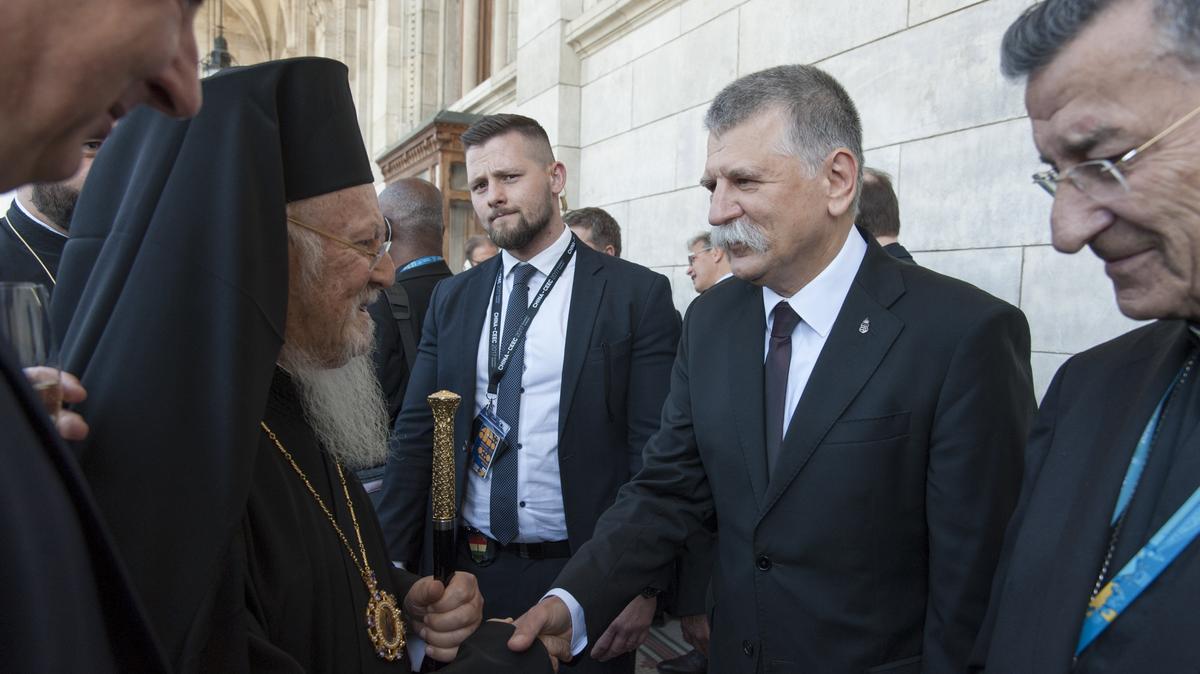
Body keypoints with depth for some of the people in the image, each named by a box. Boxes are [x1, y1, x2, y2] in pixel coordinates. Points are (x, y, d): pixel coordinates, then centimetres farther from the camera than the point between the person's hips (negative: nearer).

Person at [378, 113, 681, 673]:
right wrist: (388, 566, 0)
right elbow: (416, 435, 5)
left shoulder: (637, 295, -6)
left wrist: (645, 585, -12)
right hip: (467, 571, 4)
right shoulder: (451, 299, 7)